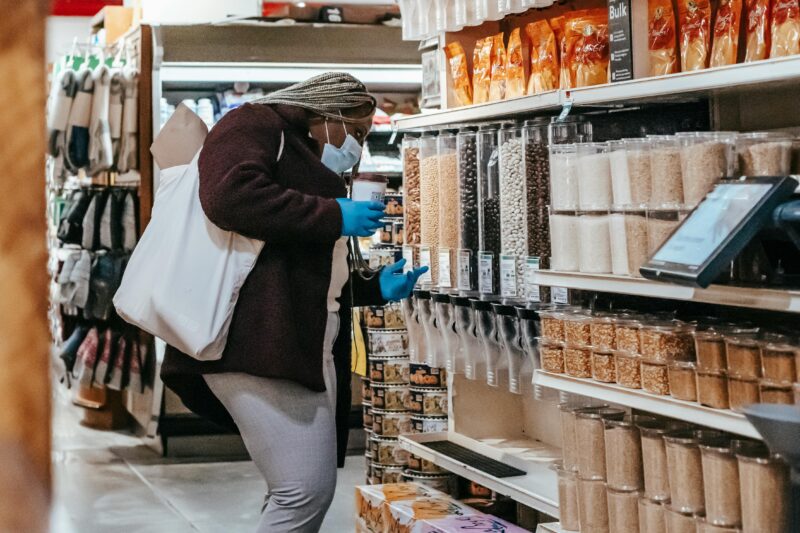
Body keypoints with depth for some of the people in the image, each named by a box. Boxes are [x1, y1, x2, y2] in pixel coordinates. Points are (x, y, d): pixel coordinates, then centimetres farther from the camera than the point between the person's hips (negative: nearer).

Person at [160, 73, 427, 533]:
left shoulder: (313, 169, 32)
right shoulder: (254, 126, 3)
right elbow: (229, 196, -20)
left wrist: (378, 289, 29)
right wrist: (333, 216, -12)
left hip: (310, 347, 10)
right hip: (258, 340, -10)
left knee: (315, 492, 7)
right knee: (306, 492, -17)